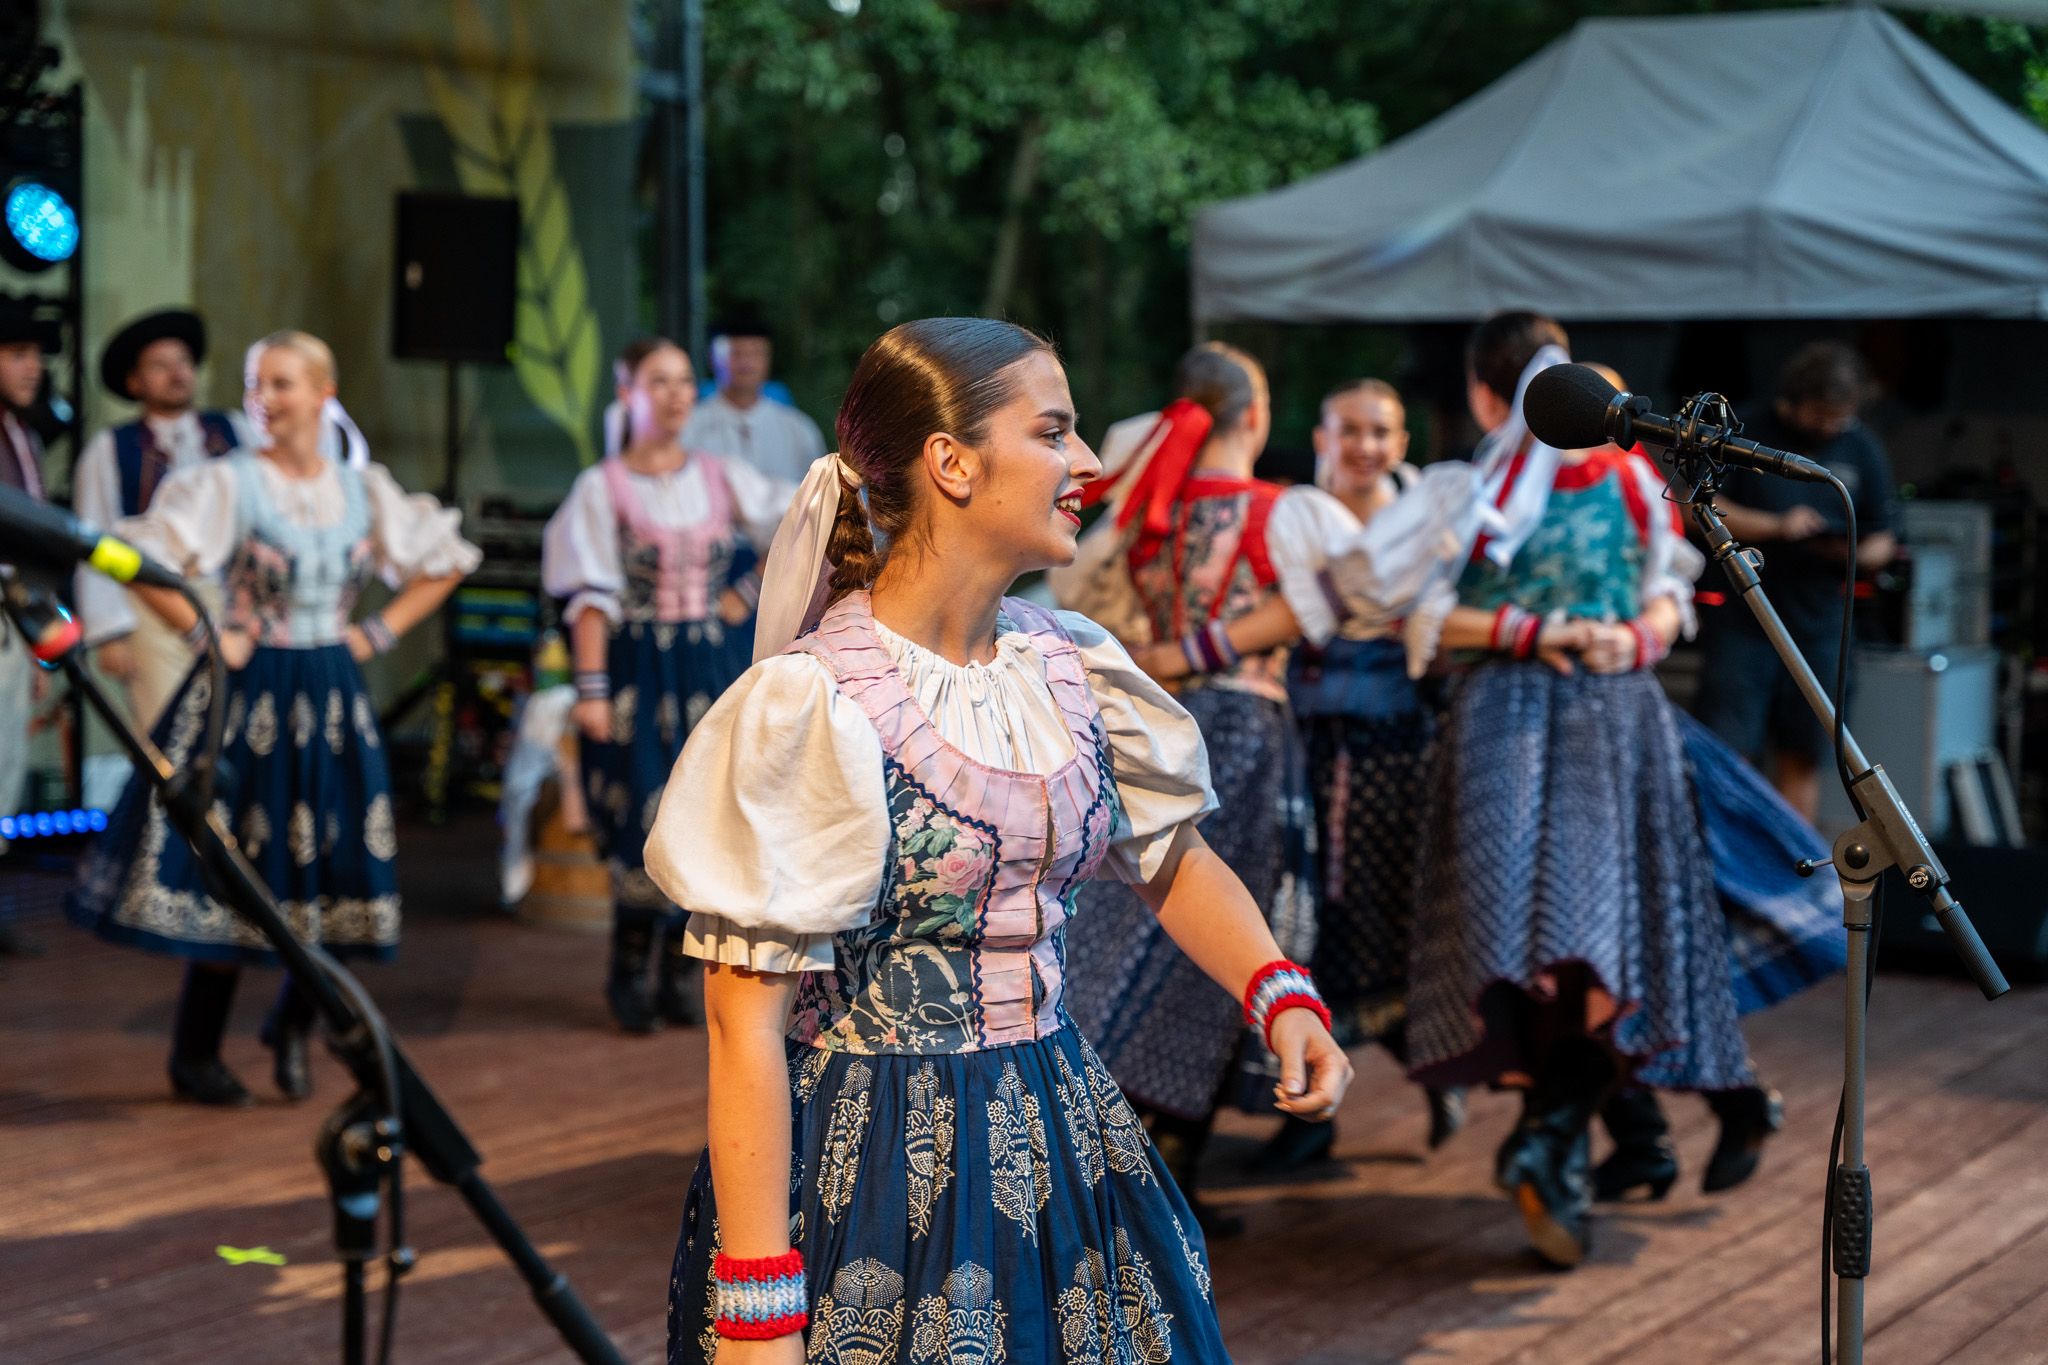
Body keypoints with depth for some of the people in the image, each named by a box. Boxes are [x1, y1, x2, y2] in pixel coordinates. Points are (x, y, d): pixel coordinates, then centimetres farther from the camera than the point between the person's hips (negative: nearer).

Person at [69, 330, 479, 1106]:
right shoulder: (229, 483, -8)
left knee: (336, 874, 1)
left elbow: (445, 561, 17)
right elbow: (140, 556, -17)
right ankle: (196, 1055, 12)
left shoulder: (363, 491, 6)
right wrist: (205, 637, -13)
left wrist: (381, 631, 7)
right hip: (251, 694, -4)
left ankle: (293, 1026, 26)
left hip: (332, 696, 4)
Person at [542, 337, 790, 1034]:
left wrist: (749, 591, 3)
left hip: (714, 670, 3)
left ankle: (678, 975, 12)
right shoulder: (602, 488, -2)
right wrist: (591, 687, -16)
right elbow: (592, 597, -8)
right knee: (647, 822, -8)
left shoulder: (722, 479, 6)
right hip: (639, 670, -3)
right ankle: (628, 971, 10)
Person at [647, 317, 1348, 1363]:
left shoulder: (1069, 666, 3)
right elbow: (747, 1016, -17)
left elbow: (1171, 857, 19)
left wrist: (1281, 997, -1)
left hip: (1057, 1149, 6)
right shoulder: (810, 701, -16)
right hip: (874, 1178, -6)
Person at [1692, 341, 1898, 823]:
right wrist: (1774, 527, -17)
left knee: (1801, 760, 5)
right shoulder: (1748, 435, -1)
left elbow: (1882, 539, 12)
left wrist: (1860, 555, -13)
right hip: (1740, 618, -3)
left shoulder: (1863, 452, 9)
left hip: (1817, 626, 3)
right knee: (1727, 751, -7)